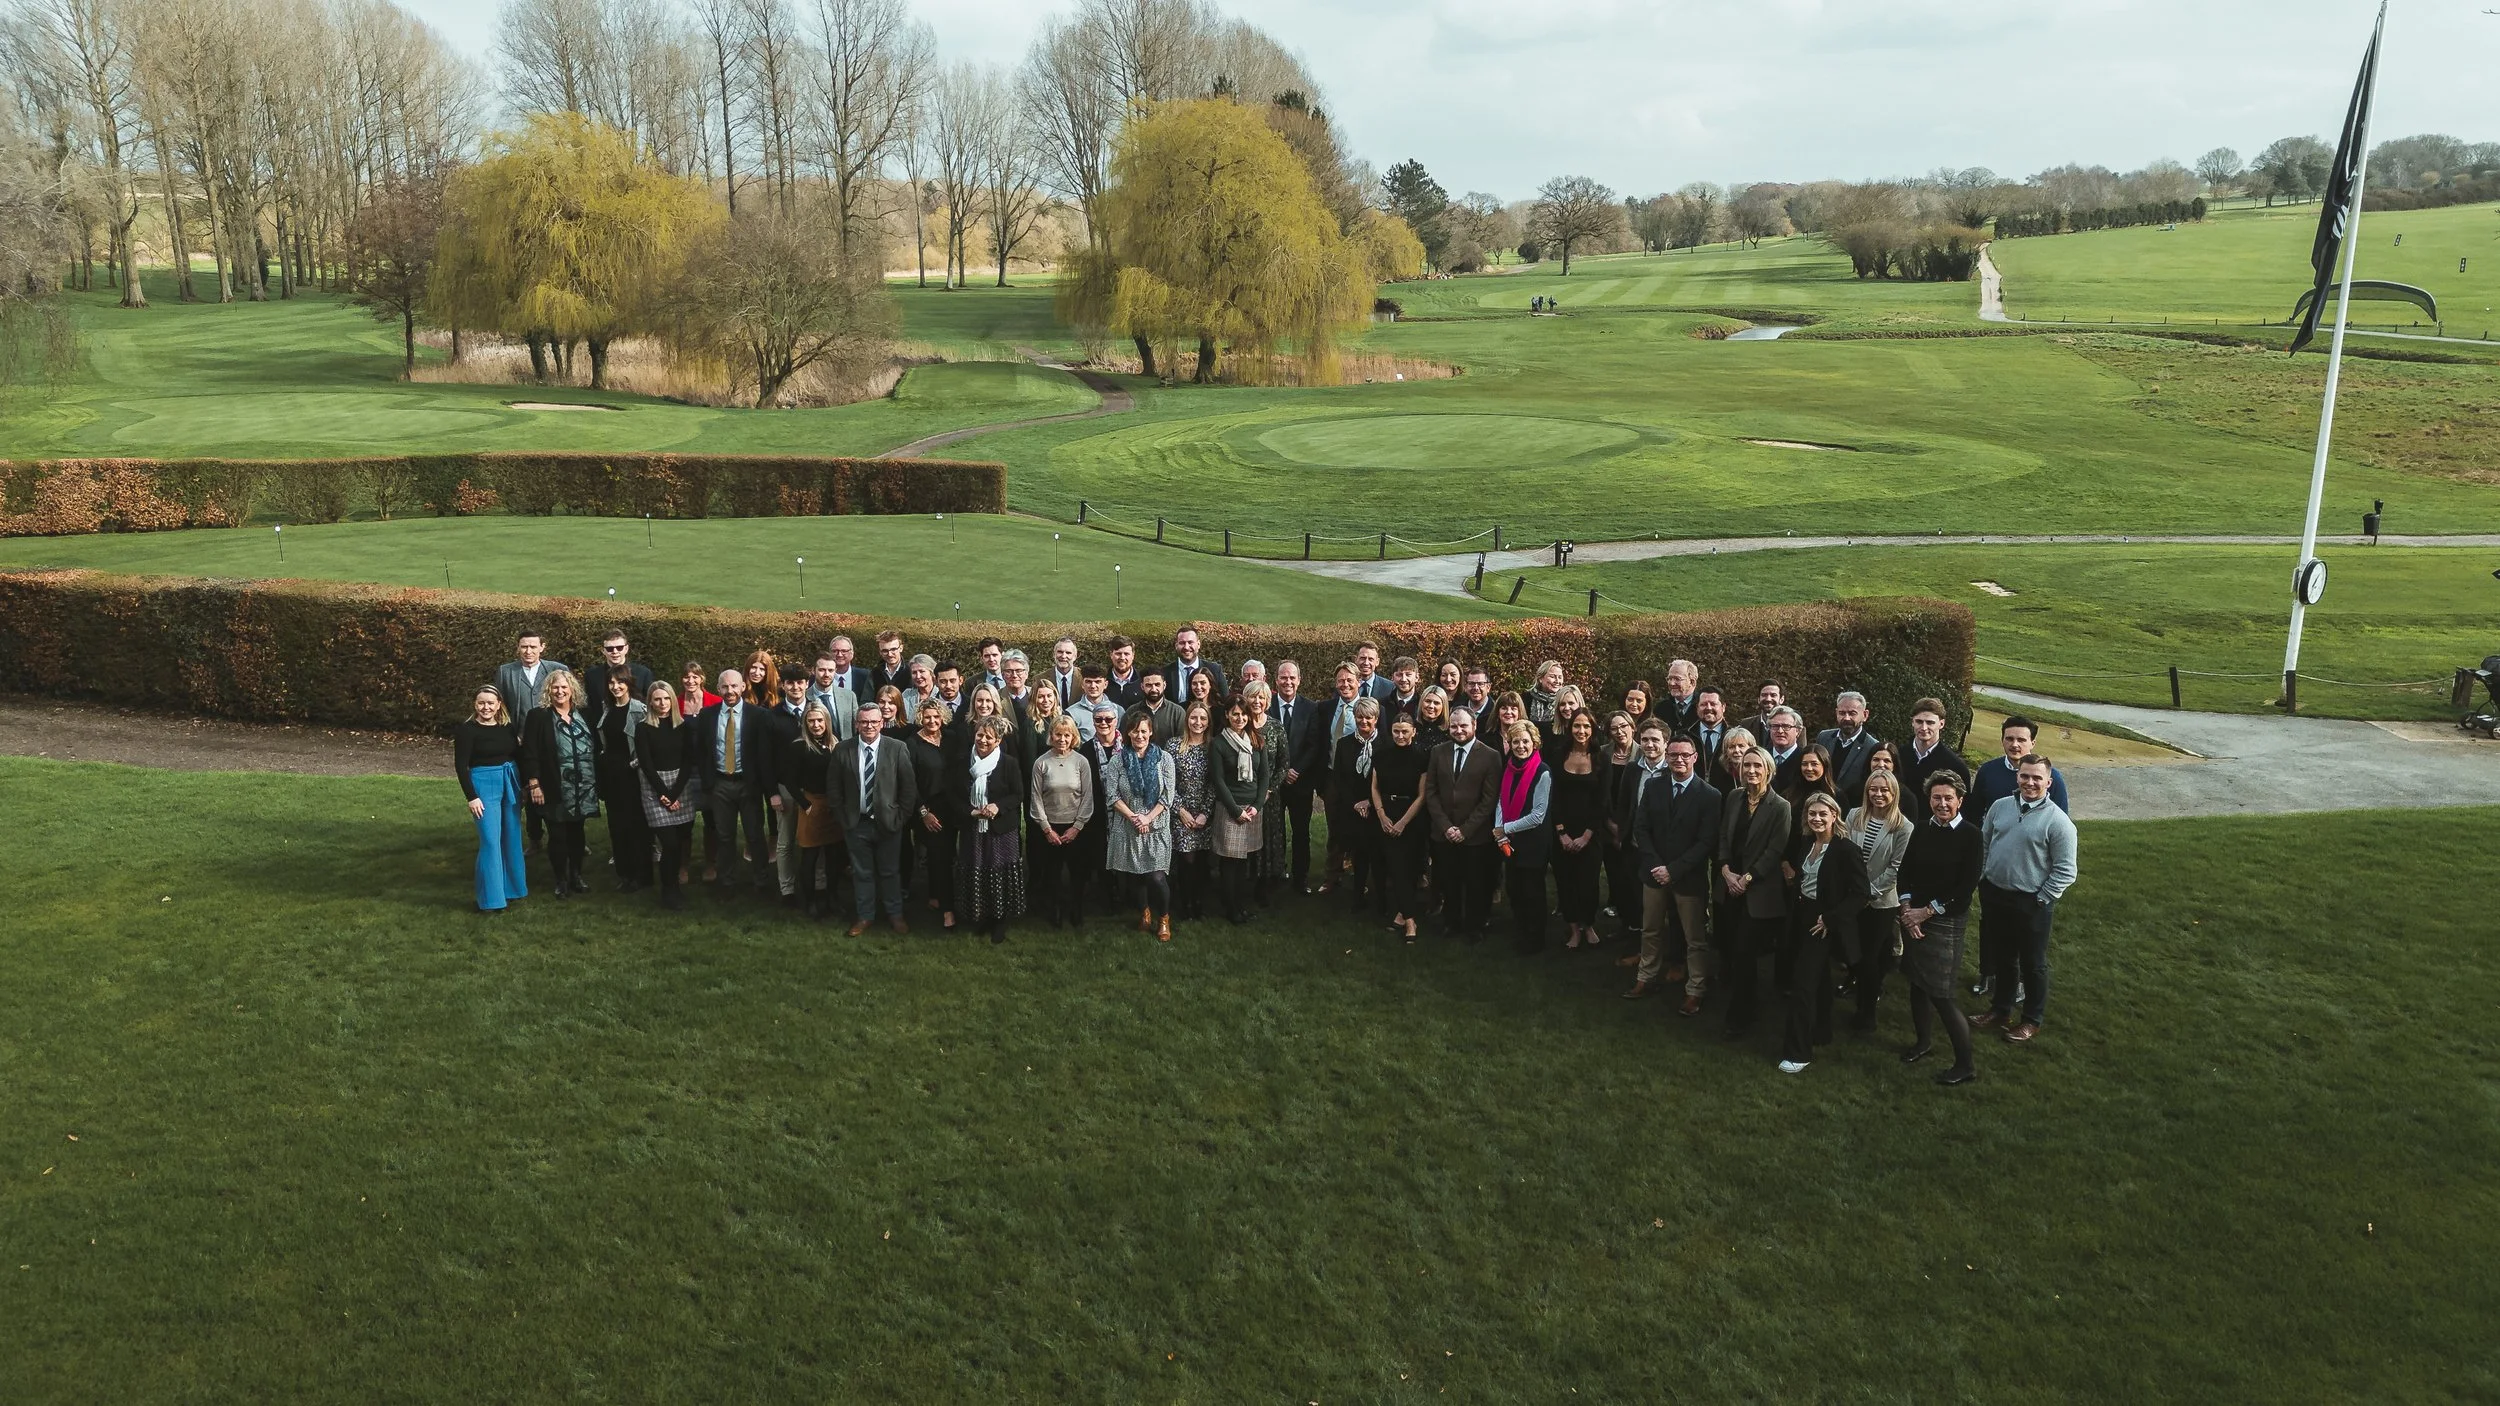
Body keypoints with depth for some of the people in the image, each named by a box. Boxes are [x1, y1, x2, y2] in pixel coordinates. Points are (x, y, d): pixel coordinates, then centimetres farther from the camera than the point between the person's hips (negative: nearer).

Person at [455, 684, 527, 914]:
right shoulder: (466, 729, -9)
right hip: (483, 784, -5)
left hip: (510, 783, 5)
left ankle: (511, 887, 26)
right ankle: (491, 898, -1)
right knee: (490, 841, -8)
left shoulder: (508, 727, 5)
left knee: (512, 838, 12)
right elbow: (460, 765, -10)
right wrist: (471, 797, -15)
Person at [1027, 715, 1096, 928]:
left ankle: (1077, 914, 24)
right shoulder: (1041, 763, -4)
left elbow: (1087, 797, -3)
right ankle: (1055, 914, 22)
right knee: (1052, 873, 7)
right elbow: (1036, 798, -3)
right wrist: (1047, 829, -6)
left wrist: (1076, 827, -8)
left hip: (1076, 828, 0)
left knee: (1077, 871, 7)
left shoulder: (1081, 762, -3)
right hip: (1049, 828, 0)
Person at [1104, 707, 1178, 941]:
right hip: (1127, 827, 2)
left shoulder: (1164, 758, -2)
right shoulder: (1118, 760, 1)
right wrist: (1132, 816, -13)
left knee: (1156, 876, -9)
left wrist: (1148, 818, -12)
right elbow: (1111, 794, -3)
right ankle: (1144, 913, 33)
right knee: (1135, 875, 9)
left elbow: (1167, 796, -4)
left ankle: (1164, 918, 14)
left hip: (1157, 826, -2)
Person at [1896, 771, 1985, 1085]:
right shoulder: (1921, 829, 5)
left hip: (1945, 921, -5)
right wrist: (1907, 909, -8)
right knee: (1917, 984, 15)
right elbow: (1906, 870, 6)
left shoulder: (1970, 835, -10)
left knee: (1940, 995, -5)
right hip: (1914, 916, 5)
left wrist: (1927, 911, -12)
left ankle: (1965, 1065, 7)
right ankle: (1924, 1041, 36)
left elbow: (1967, 886, -14)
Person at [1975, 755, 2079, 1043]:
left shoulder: (2057, 821, -15)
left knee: (2033, 964, 11)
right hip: (1994, 895, 5)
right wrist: (1983, 880, 6)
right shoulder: (2000, 807, 0)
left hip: (2031, 903, -5)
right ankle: (2001, 1009, 37)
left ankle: (2032, 1020, 27)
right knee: (2002, 957, 20)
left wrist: (2040, 900, -13)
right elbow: (1983, 844, 11)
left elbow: (2065, 871, -13)